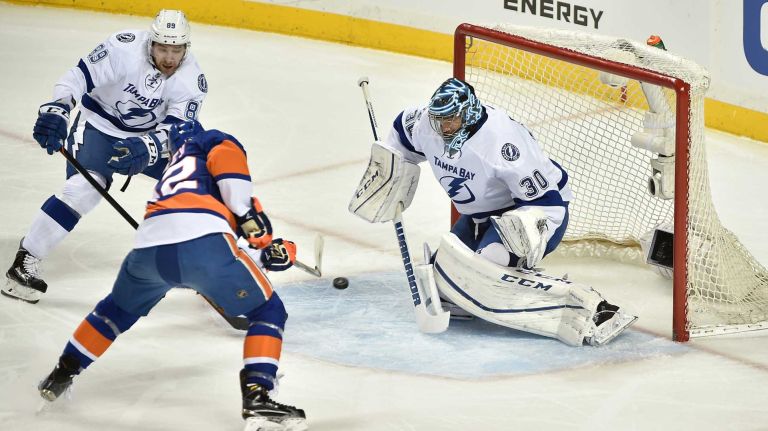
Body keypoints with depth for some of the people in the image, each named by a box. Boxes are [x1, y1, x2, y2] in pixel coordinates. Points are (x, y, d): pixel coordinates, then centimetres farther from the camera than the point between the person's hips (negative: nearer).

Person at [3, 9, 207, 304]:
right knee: (85, 188, -27)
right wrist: (56, 109, -40)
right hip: (98, 125, -5)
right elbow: (79, 76, -25)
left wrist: (147, 148, -42)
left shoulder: (192, 80, -16)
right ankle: (25, 261, -21)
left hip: (149, 135, 5)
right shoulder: (125, 48, -27)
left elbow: (176, 129, -23)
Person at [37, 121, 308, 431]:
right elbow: (226, 158, -2)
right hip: (201, 239, -6)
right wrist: (251, 218, 1)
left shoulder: (173, 171, 42)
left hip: (148, 245, 6)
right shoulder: (217, 142, 27)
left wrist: (267, 254, 36)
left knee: (118, 309, 36)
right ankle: (256, 399, -7)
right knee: (268, 312, 9)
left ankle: (61, 376, 41)